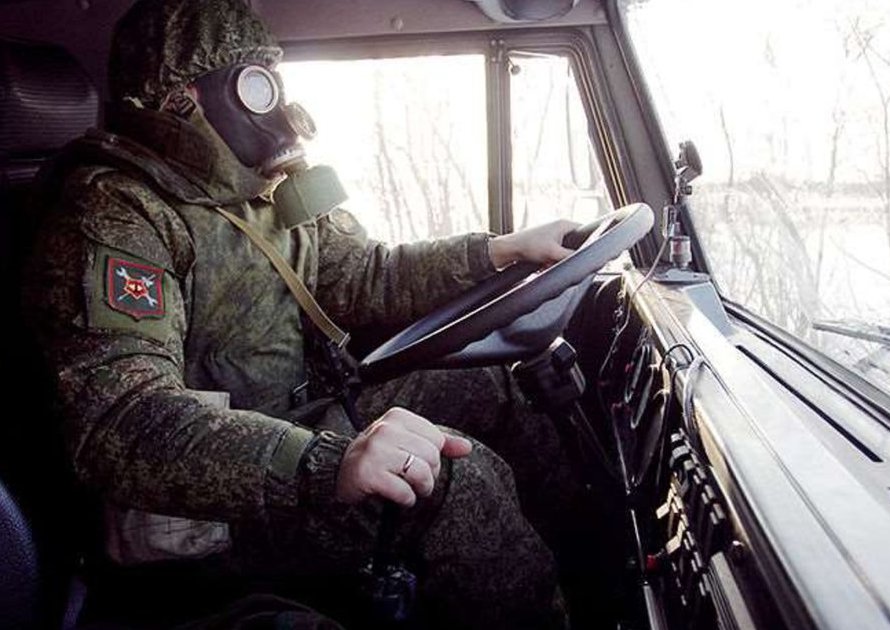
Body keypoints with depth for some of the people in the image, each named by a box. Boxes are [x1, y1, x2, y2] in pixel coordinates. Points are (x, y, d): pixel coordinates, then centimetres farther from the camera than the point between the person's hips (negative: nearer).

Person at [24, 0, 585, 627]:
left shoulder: (273, 188, 6)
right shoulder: (115, 215, -21)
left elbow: (366, 277, 9)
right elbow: (119, 424, -33)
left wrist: (503, 249, -3)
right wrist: (327, 463, -47)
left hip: (298, 420, 9)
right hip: (201, 508, -8)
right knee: (455, 479, -26)